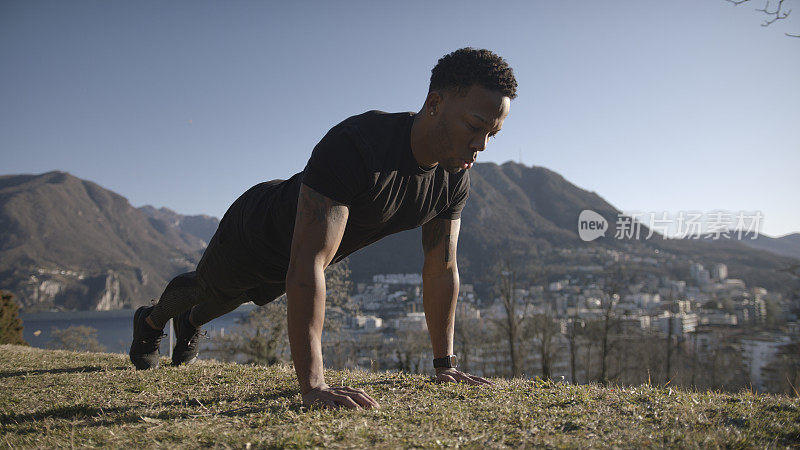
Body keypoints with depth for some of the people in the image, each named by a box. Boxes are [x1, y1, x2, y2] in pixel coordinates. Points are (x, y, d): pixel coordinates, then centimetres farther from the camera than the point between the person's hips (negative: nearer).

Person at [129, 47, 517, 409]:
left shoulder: (454, 179, -23)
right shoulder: (353, 147, -47)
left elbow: (441, 270, -12)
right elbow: (307, 265, -51)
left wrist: (445, 365, -10)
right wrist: (312, 386, -54)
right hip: (256, 228, -6)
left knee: (238, 297, 34)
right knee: (205, 289, 26)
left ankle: (189, 325, 67)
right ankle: (151, 322, 60)